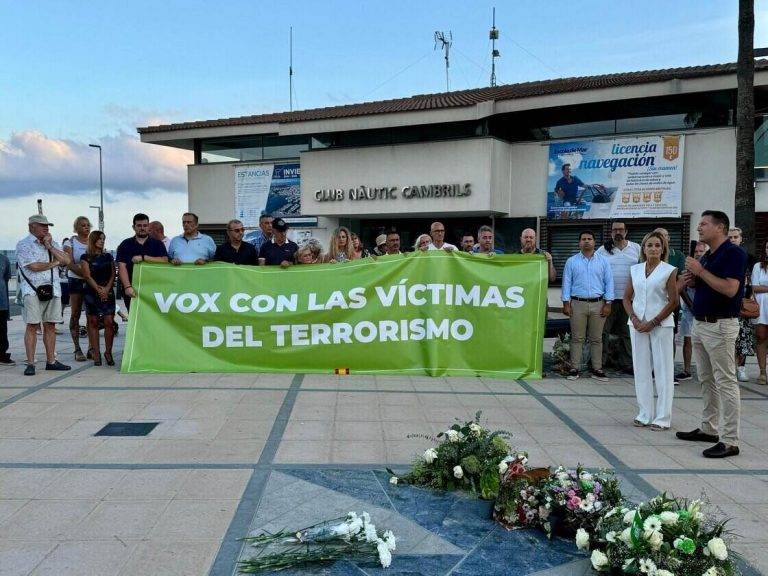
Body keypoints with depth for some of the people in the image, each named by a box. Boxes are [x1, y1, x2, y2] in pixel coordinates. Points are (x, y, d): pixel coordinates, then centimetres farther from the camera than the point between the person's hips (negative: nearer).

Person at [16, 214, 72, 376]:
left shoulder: (52, 243, 18)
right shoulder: (23, 244, 1)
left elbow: (66, 260, 5)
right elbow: (33, 266, -12)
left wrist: (50, 247, -2)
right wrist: (54, 263, 2)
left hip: (53, 289, 5)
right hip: (32, 290, -5)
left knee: (50, 326, 6)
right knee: (32, 325, -7)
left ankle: (51, 361, 12)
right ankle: (30, 364, -4)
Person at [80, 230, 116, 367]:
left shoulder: (108, 256, 15)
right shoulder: (86, 257, 5)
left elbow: (113, 274, 8)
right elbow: (87, 276, -3)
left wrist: (106, 289, -7)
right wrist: (98, 289, -12)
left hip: (108, 292, 2)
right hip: (92, 292, -2)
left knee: (109, 322, -5)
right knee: (93, 322, 0)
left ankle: (108, 352, 2)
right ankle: (96, 353, 4)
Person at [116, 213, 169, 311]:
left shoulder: (157, 244, 9)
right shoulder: (125, 245, 7)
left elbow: (165, 261, -7)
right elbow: (122, 267, -4)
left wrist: (143, 257, -14)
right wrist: (127, 287, -17)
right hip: (132, 291, 0)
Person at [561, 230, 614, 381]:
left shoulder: (603, 261, 10)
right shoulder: (571, 261, 7)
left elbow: (609, 282, 8)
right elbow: (566, 283, 5)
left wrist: (608, 304, 0)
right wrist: (566, 303, -2)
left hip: (598, 304, 1)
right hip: (578, 303, -1)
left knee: (596, 339, 5)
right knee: (577, 338, 0)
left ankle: (597, 369, 11)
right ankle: (574, 368, 4)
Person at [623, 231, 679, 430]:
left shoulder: (669, 271, -1)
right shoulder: (635, 270, 10)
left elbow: (673, 301, -6)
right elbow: (627, 298, 10)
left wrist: (653, 323, -11)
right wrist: (634, 319, -5)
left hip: (661, 325, -4)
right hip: (637, 324, 4)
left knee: (663, 371, 0)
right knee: (641, 369, 8)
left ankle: (662, 417, 7)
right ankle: (645, 414, 17)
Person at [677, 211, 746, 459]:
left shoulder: (733, 253, -13)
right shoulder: (707, 256, 14)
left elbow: (730, 289, -24)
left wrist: (701, 272, -18)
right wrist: (692, 281, 3)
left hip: (721, 325, -9)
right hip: (700, 324, 9)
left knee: (725, 382, -5)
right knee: (706, 380, 16)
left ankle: (730, 441, -1)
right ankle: (709, 429, 27)